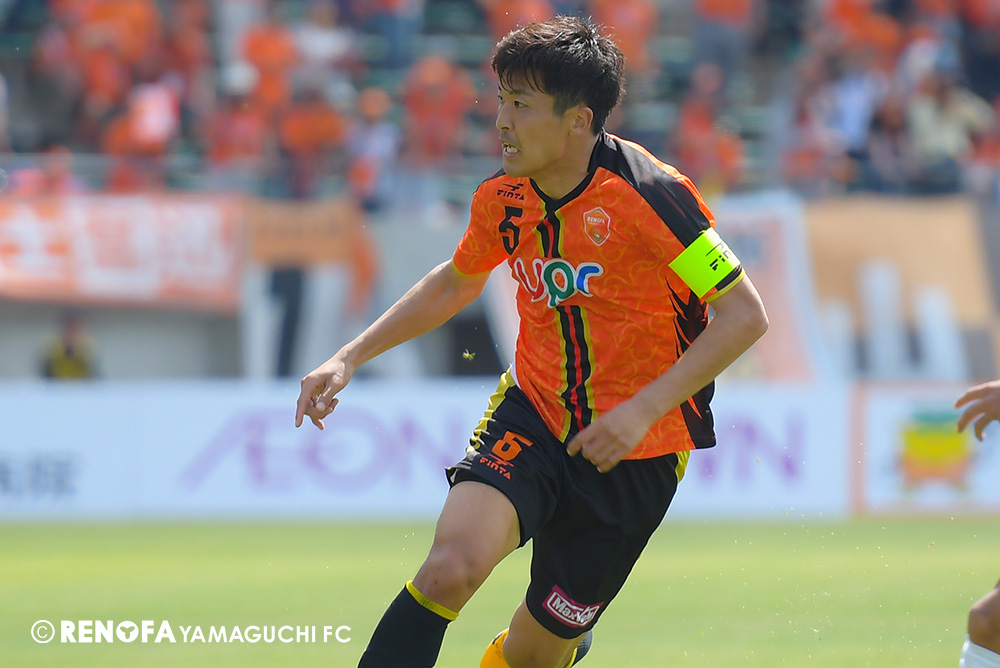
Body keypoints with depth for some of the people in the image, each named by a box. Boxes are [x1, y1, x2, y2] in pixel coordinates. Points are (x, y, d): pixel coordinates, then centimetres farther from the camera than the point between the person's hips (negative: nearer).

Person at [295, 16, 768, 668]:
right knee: (452, 565, -27)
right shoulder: (504, 199, 0)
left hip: (635, 453, -3)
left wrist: (643, 409, -23)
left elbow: (745, 314, -16)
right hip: (532, 416, 3)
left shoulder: (650, 194, -18)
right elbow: (455, 283, 22)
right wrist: (349, 358, 15)